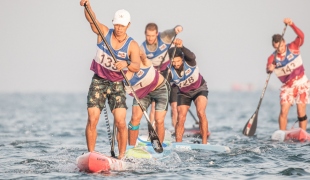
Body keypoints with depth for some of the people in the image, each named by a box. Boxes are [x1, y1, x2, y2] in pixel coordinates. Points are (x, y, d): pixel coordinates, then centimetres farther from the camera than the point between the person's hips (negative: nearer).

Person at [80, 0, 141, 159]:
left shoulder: (132, 45, -6)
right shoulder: (104, 32, -3)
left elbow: (137, 67, -21)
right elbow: (91, 19, -21)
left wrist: (126, 64, -43)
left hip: (117, 84, 0)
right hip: (98, 81, 0)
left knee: (120, 122, -11)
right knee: (92, 120, -9)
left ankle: (122, 156, -3)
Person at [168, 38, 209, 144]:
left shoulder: (189, 61, -30)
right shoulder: (170, 72, -25)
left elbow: (191, 56, -55)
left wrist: (181, 47, -75)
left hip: (199, 89, -2)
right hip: (184, 93, 2)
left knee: (201, 113, -22)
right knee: (181, 118, -10)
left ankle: (204, 143, -19)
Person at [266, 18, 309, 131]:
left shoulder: (293, 47, -8)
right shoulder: (273, 58, -8)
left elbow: (301, 36, -24)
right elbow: (269, 69, -25)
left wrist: (292, 25, -37)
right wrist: (269, 69, -49)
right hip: (287, 86, 1)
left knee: (301, 111, -5)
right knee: (283, 111, -10)